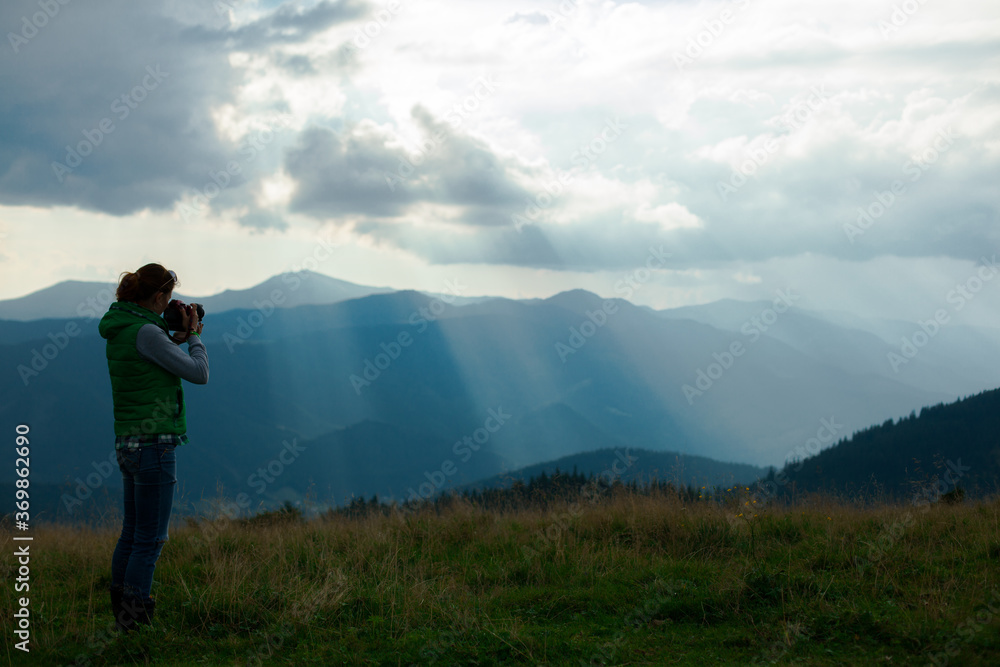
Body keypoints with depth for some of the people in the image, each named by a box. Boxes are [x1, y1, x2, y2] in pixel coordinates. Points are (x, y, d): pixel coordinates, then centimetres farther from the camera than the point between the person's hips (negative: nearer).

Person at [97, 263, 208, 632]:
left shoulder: (119, 329, 10)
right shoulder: (145, 331, -17)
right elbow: (199, 373, -14)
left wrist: (177, 337, 13)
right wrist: (194, 335, 2)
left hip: (128, 444, 9)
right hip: (154, 445, -9)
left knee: (132, 533, 16)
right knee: (150, 539, -4)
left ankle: (120, 614, 23)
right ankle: (134, 625, -2)